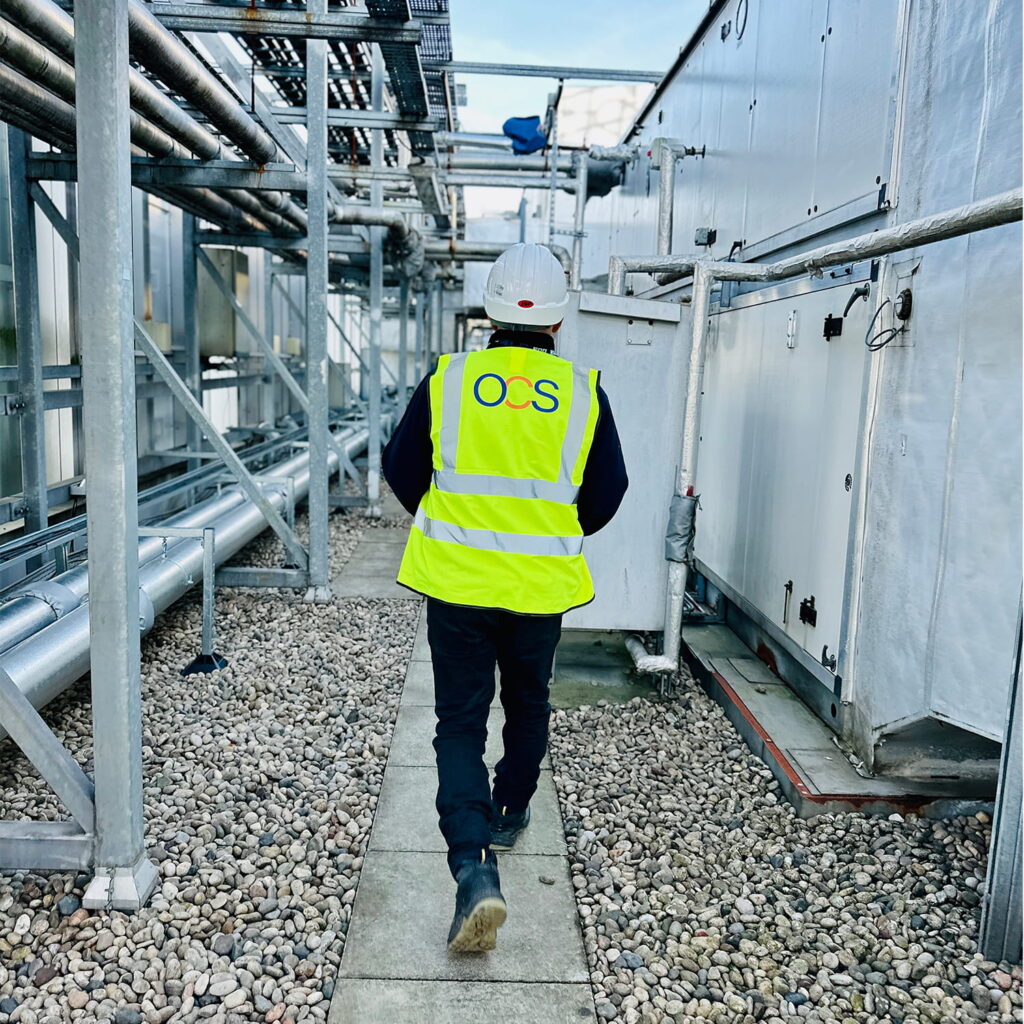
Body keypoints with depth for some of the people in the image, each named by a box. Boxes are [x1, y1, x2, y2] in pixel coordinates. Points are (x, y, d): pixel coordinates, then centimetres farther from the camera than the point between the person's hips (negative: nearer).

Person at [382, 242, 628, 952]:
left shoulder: (447, 380, -4)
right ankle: (509, 815, 43)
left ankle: (474, 865, -7)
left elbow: (402, 472, 4)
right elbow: (607, 493, 2)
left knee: (461, 722, 7)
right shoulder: (583, 392, -4)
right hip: (542, 586, 1)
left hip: (455, 580, -1)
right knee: (528, 705, 24)